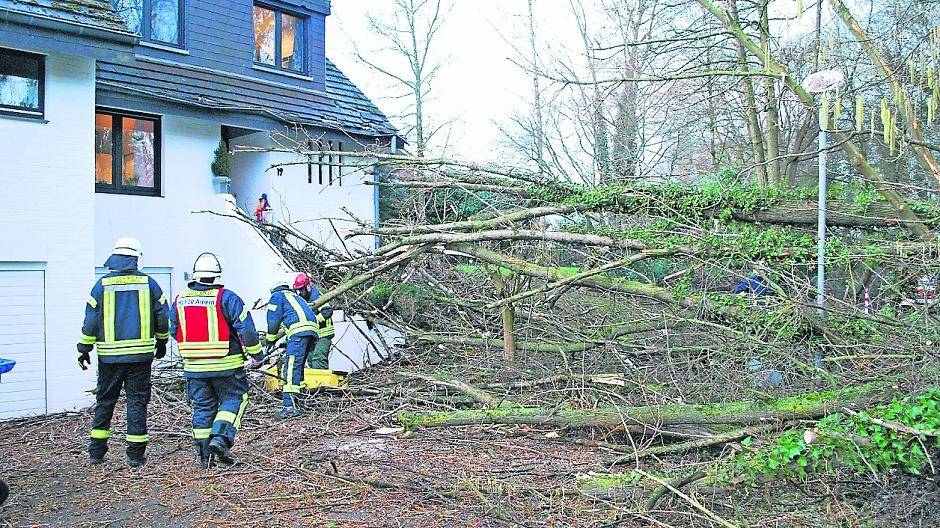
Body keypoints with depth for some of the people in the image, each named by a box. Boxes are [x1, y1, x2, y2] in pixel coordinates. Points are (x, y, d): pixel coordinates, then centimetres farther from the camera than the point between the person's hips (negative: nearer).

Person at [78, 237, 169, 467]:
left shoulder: (102, 284, -1)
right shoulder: (148, 283, 0)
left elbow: (91, 321, -1)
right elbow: (162, 316, 4)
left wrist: (84, 349, 8)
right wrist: (162, 342, 18)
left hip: (110, 354, 0)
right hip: (141, 354, 0)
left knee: (105, 399, 13)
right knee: (137, 400, 5)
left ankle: (96, 451, 18)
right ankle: (136, 454, 5)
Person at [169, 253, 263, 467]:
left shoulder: (180, 299, 4)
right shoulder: (226, 297, -11)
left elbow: (173, 330, 16)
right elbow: (246, 328, -13)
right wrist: (256, 354, -2)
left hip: (194, 366, 4)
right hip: (226, 365, -4)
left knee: (202, 406, 14)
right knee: (233, 400, 10)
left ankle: (204, 453, 16)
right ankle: (220, 439, -8)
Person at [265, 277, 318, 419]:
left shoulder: (277, 296, 14)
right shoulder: (295, 296, 37)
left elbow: (273, 321, 7)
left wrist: (270, 339, 22)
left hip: (299, 331, -9)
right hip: (312, 330, 9)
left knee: (291, 368, -14)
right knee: (297, 366, 17)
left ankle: (291, 406, -23)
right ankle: (295, 400, 21)